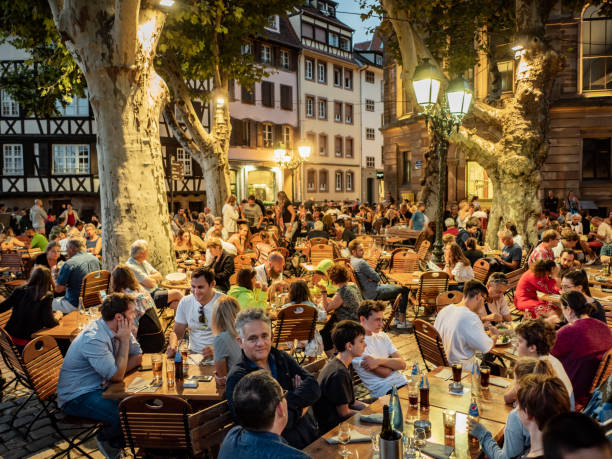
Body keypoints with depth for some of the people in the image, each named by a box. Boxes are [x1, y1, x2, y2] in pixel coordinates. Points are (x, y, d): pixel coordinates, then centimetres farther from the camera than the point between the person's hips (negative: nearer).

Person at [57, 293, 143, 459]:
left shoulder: (117, 328, -3)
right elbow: (117, 376, -26)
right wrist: (124, 340, -23)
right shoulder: (94, 339, -29)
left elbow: (138, 358, 0)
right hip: (77, 397, -9)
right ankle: (107, 438, 6)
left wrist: (117, 371, -18)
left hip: (100, 386, 9)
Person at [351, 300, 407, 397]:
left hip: (403, 382, 7)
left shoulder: (382, 335, 14)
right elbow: (383, 373, -13)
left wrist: (379, 360, -13)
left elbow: (402, 364, 3)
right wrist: (392, 361, 6)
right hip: (386, 391, -7)